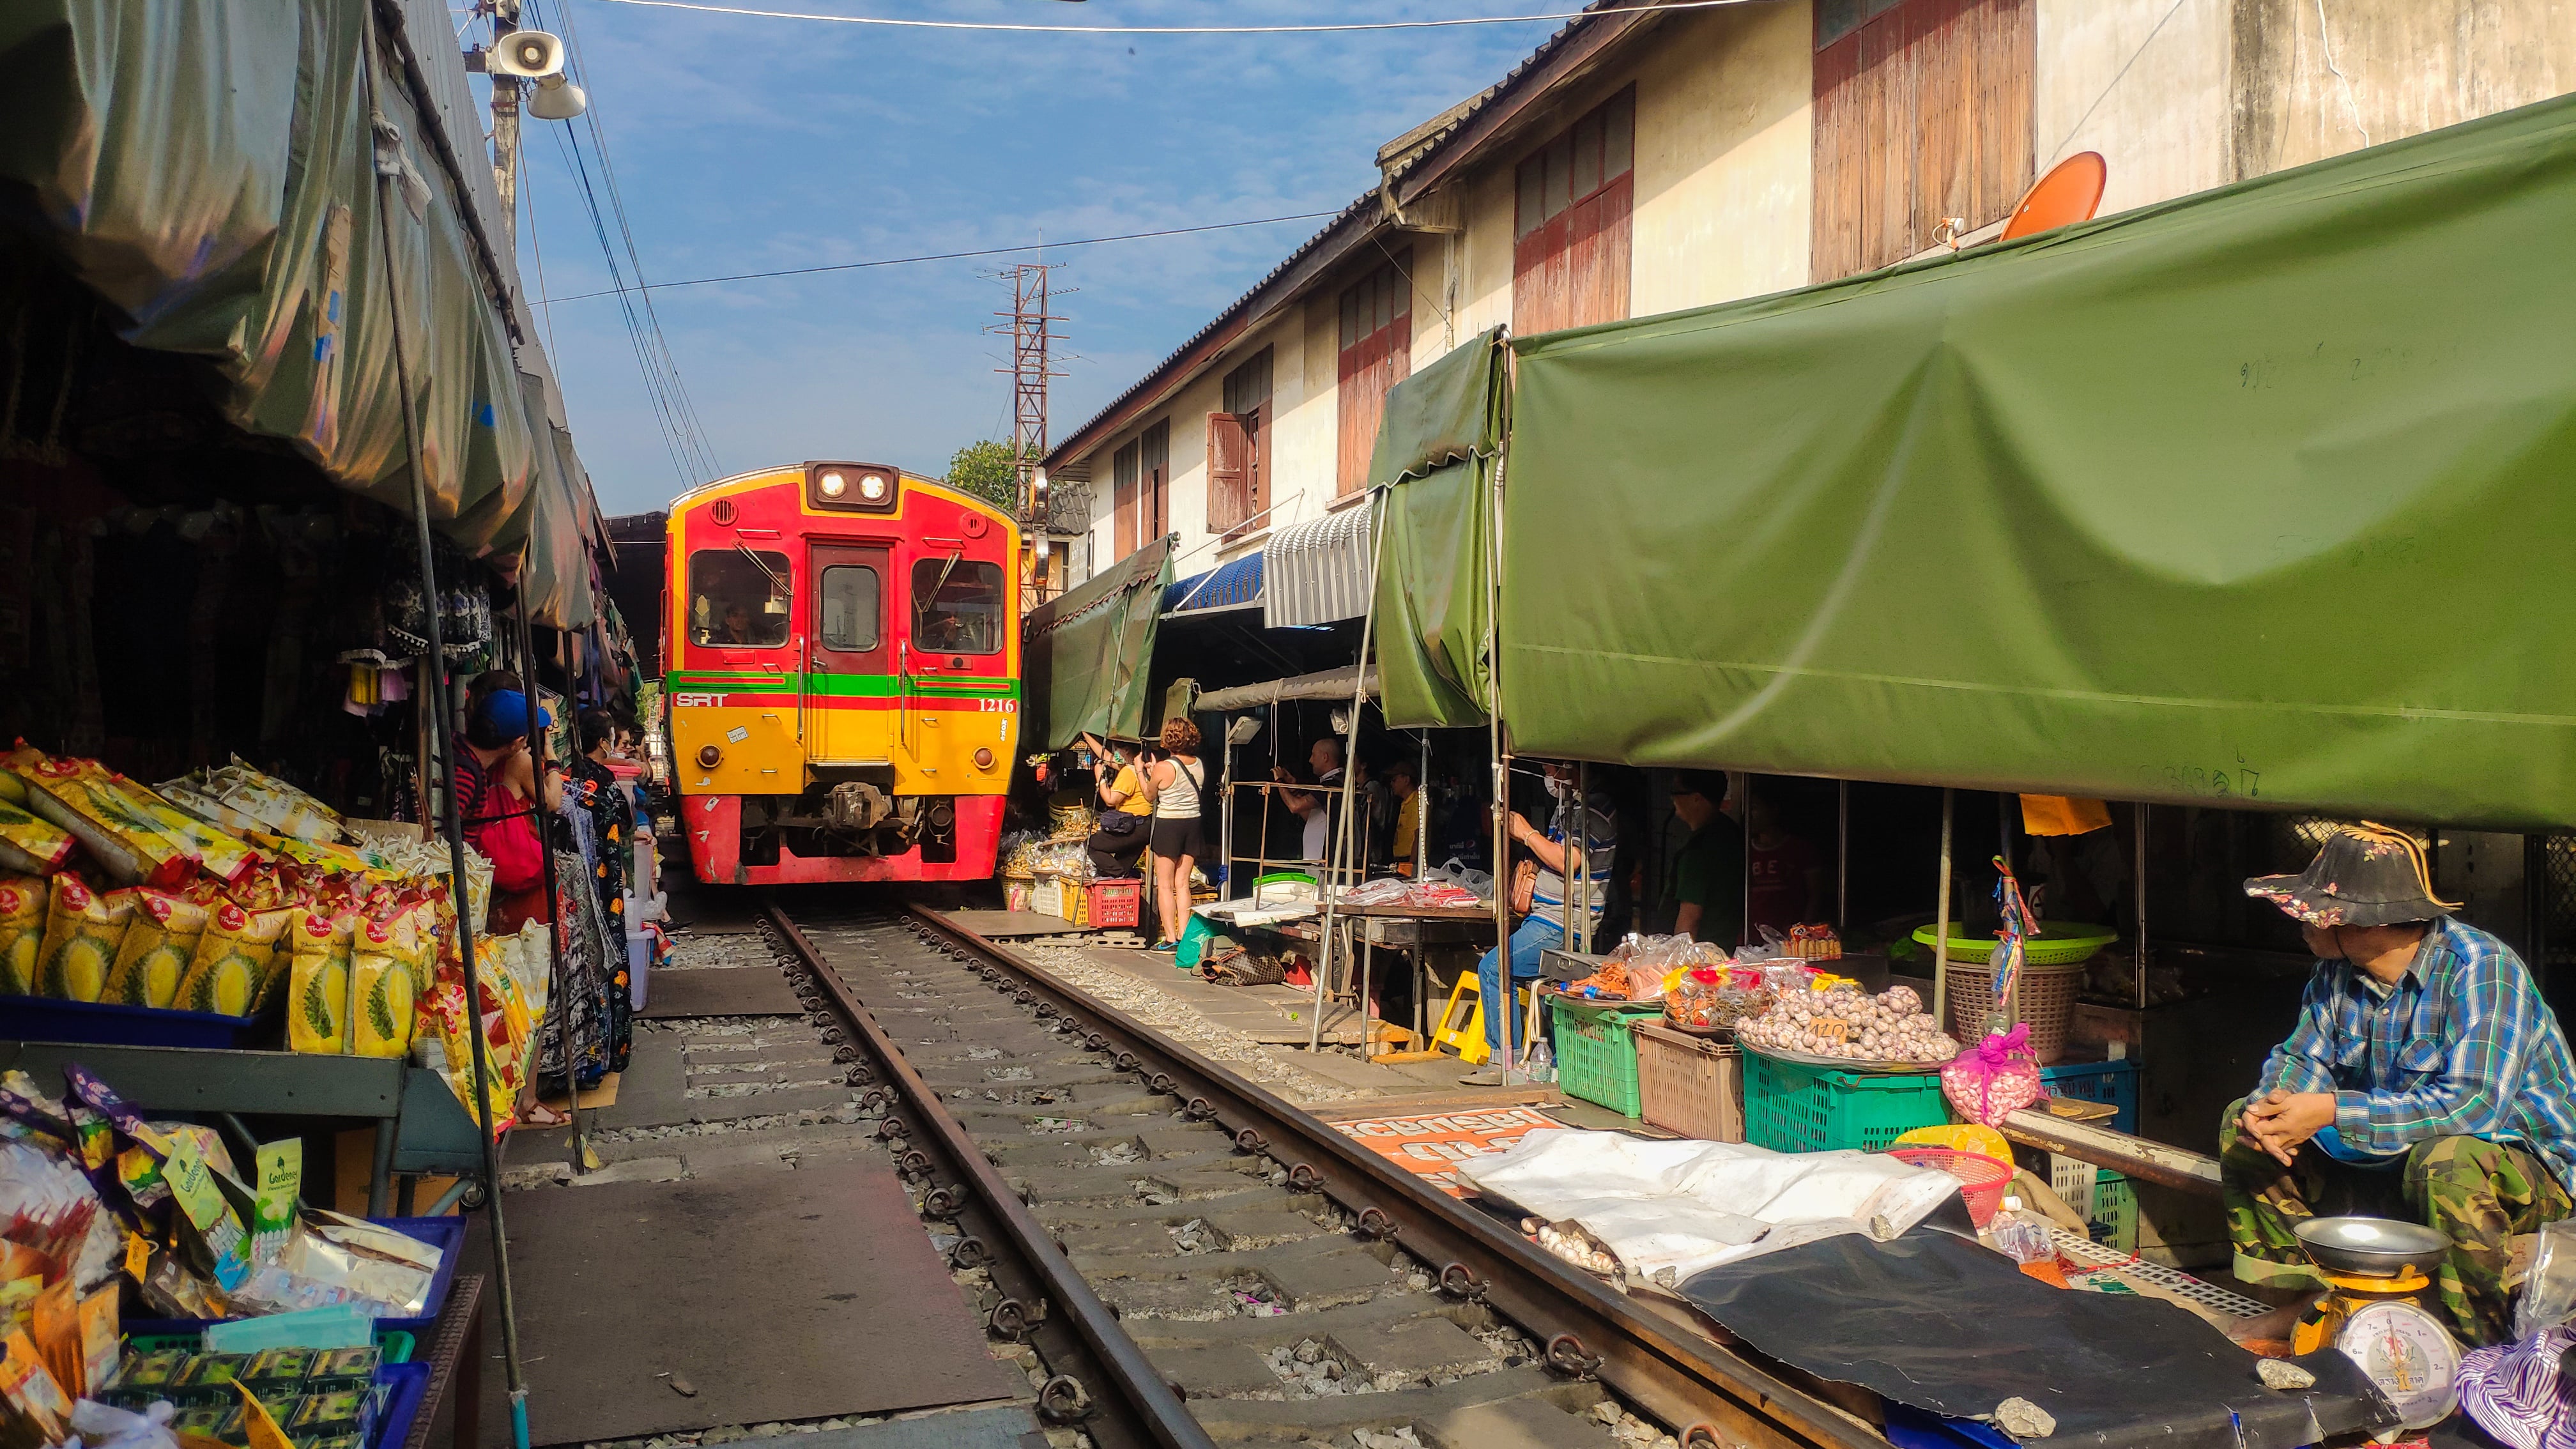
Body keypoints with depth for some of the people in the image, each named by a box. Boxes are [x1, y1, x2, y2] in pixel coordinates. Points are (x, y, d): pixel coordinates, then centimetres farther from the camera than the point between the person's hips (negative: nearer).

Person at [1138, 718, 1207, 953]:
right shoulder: (1199, 765, 2)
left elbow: (1150, 795, 1)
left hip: (1168, 824, -5)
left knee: (1165, 885, 2)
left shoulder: (1164, 768, -15)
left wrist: (1141, 771, 15)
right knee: (1182, 884, 12)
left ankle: (1171, 938, 1)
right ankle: (1184, 936, 10)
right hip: (1193, 823, 5)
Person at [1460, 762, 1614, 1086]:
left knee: (1493, 968, -13)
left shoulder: (1593, 807, -16)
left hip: (1563, 925, -11)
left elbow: (1567, 861, -25)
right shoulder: (1569, 805, 17)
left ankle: (1505, 1062, -5)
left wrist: (1527, 833, -14)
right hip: (1550, 917, 11)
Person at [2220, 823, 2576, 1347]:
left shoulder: (2480, 969, -24)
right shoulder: (2338, 971, -3)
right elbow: (2302, 1058, 3)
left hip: (2525, 1162, -7)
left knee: (2447, 1163, -39)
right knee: (2243, 1129, -4)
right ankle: (2298, 1307, 2)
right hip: (2394, 1161, 7)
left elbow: (2475, 1105, -35)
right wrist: (2267, 1106, -22)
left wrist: (2332, 1113, -36)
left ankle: (2480, 1356, -19)